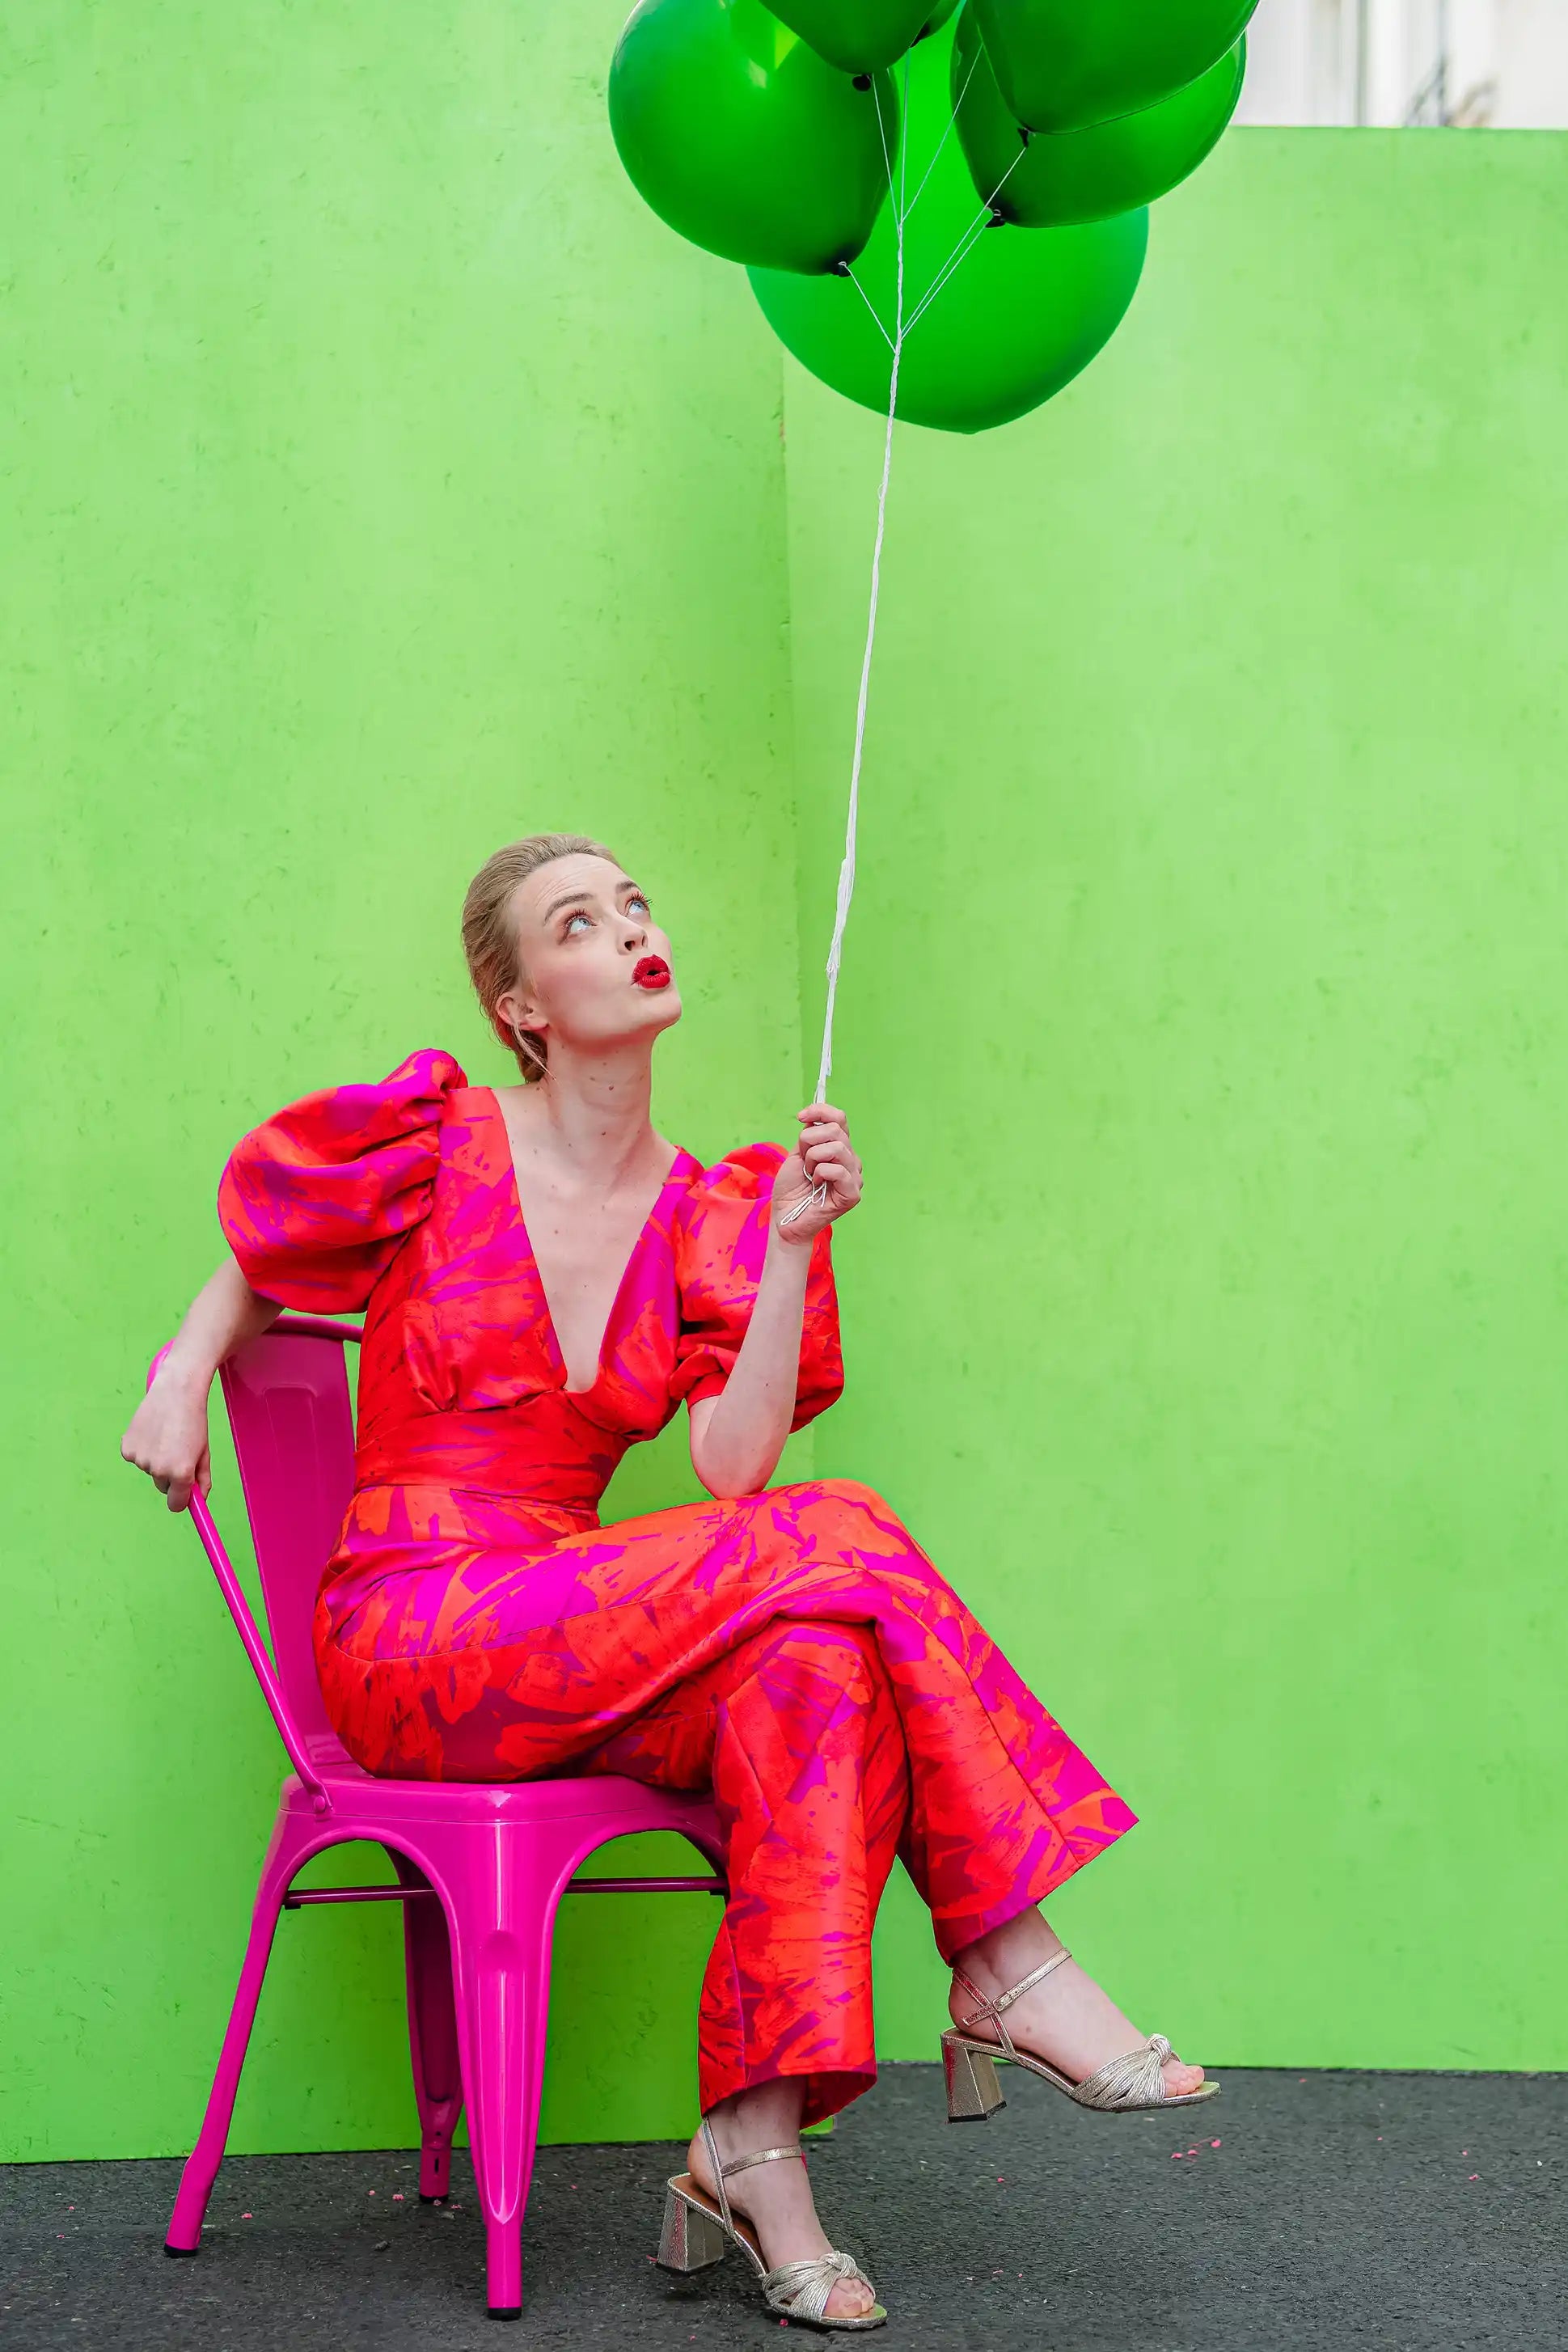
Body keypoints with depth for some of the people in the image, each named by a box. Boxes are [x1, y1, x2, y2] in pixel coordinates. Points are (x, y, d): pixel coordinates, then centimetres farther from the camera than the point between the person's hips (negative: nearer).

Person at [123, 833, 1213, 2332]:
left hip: (576, 1664, 5)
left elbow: (735, 1468, -5)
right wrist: (181, 1381, -1)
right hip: (408, 1636, -5)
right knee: (832, 1544, -26)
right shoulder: (437, 1142, -2)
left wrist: (794, 1245, -11)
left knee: (817, 1662, -30)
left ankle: (753, 2148, -31)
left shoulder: (710, 1218, 8)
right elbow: (257, 1260, 17)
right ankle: (1005, 1969, -19)